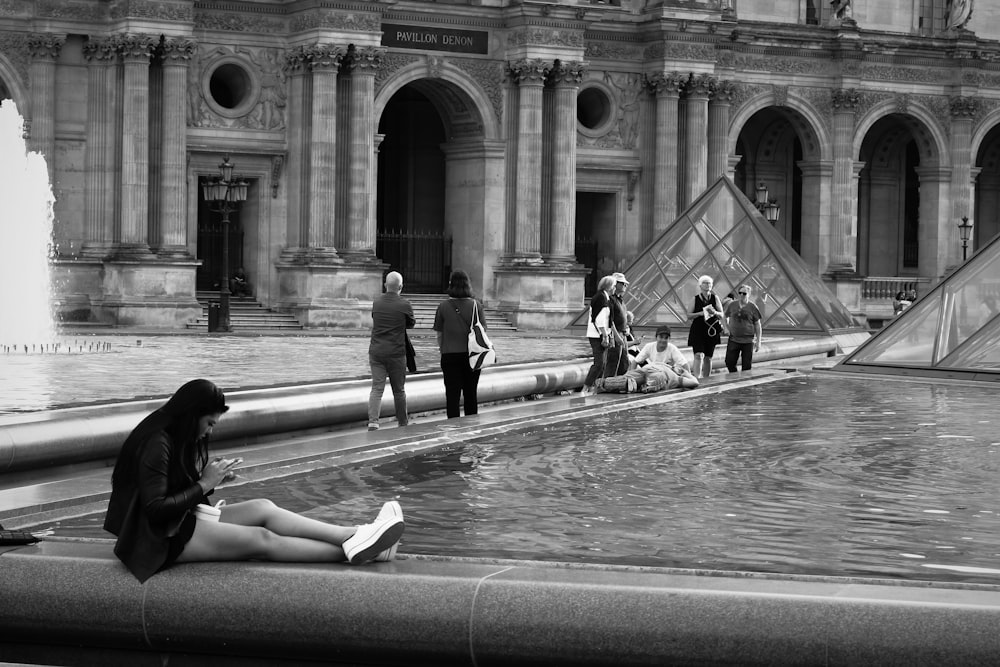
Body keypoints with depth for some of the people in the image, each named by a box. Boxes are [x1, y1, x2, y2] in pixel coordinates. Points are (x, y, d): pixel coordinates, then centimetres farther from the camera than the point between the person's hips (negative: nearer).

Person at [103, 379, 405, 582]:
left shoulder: (179, 440, 13)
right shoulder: (157, 445, -19)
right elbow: (156, 509, -24)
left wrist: (211, 474, -3)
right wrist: (205, 484, -17)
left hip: (186, 519, 10)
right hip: (165, 539, -10)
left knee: (264, 508, -5)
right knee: (261, 539, -17)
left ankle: (353, 535, -15)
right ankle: (352, 552, -20)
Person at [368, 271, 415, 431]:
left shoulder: (376, 303, 5)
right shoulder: (404, 305, -8)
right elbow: (411, 324, 7)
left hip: (376, 351, 3)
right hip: (396, 352, -3)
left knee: (377, 388, -1)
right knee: (399, 390, 11)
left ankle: (373, 421, -19)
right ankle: (403, 423, 25)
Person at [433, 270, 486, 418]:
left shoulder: (443, 307, -4)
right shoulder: (475, 305, -4)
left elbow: (439, 335, 0)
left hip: (450, 356, -1)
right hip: (471, 355, 1)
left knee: (452, 395, 2)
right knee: (471, 394, 13)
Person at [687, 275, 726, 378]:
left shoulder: (715, 298, 6)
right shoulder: (695, 299, 1)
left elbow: (722, 315, 7)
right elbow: (689, 315, 0)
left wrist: (715, 312, -15)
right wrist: (700, 313, -16)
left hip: (711, 331, 2)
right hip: (698, 330, -2)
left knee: (708, 358, 8)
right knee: (699, 355, -17)